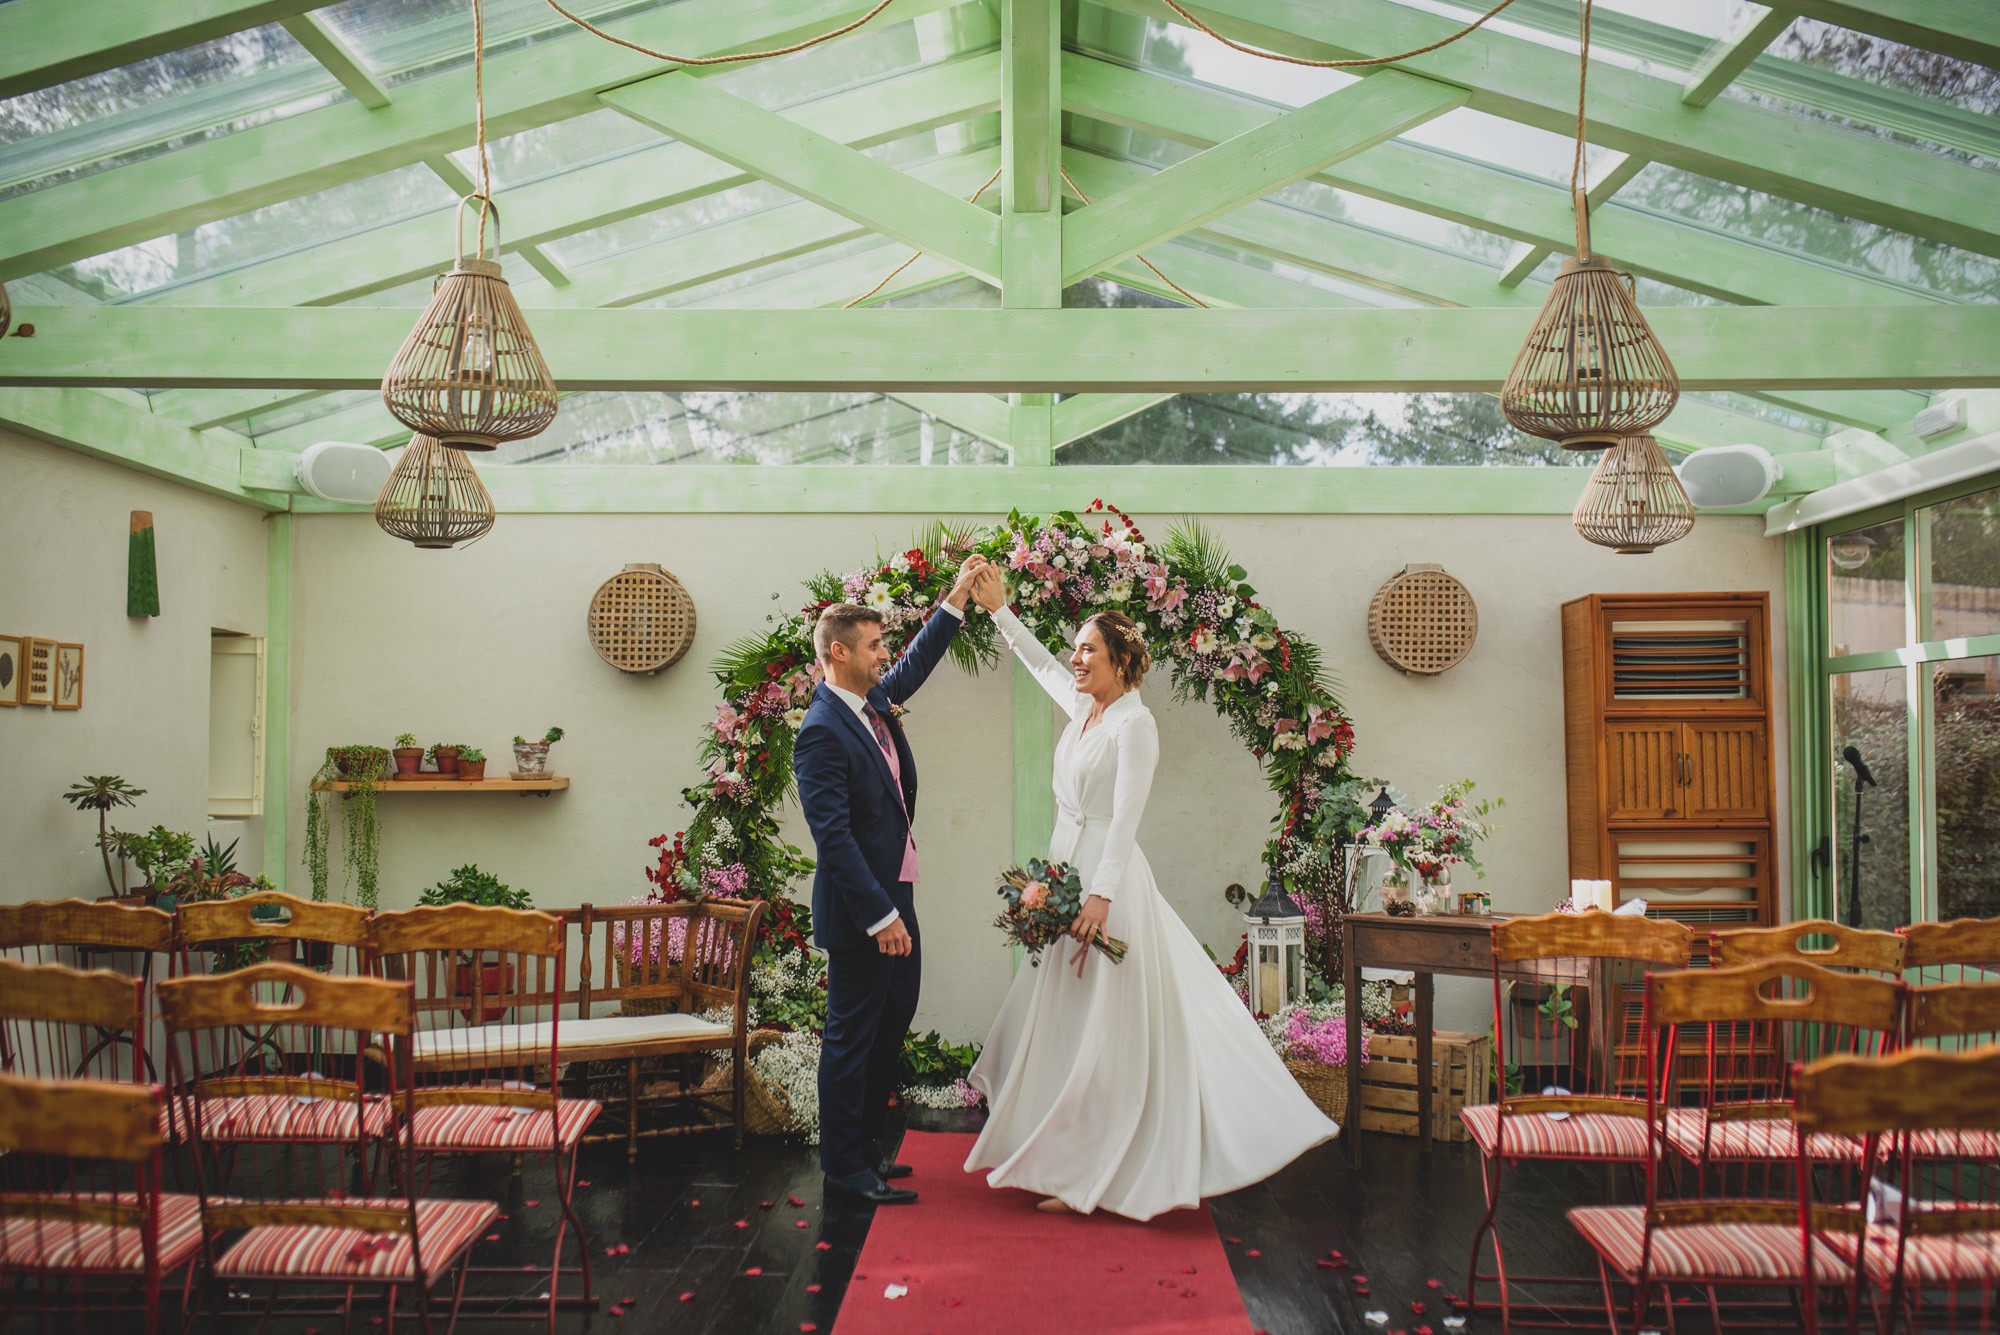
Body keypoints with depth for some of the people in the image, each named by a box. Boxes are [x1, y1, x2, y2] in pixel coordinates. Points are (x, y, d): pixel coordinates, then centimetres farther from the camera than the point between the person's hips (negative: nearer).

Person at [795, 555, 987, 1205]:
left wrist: (958, 596, 20)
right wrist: (880, 917, -25)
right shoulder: (822, 732, -20)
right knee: (852, 1036, 2)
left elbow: (915, 665, 27)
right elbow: (834, 835, -24)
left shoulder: (873, 699, 6)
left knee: (892, 1023, 18)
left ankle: (863, 1145, 31)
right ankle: (845, 1166, 15)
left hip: (894, 895, 10)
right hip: (862, 908, -10)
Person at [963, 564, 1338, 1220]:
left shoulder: (1135, 724, -13)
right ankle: (1077, 1156, 23)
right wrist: (998, 610, 23)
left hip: (1109, 880, -9)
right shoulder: (1083, 706, 9)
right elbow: (1039, 661, 27)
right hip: (1067, 870, 9)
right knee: (1062, 1017, 13)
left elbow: (1125, 819, -20)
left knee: (1103, 1025, -3)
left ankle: (1089, 1173, 3)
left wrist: (1101, 895, -26)